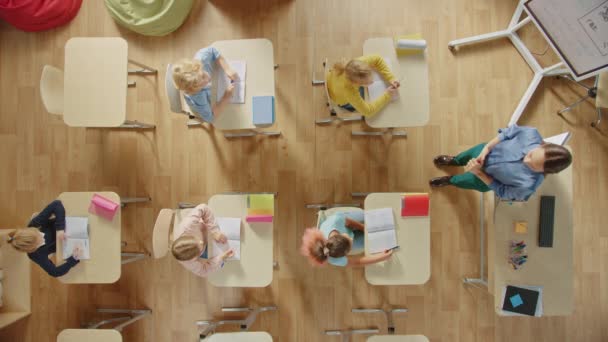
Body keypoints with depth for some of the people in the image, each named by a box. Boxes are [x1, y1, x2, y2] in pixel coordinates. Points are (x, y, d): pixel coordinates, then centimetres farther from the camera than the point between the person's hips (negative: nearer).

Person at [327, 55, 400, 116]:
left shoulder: (360, 63, -39)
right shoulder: (348, 91, -49)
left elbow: (377, 59, -19)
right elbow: (367, 111, -39)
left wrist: (391, 78, -29)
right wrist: (387, 95, -34)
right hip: (342, 99, -4)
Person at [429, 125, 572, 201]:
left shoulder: (529, 184, -43)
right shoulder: (531, 134, -38)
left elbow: (502, 192, -24)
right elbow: (507, 132, -16)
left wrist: (478, 172, -31)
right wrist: (486, 148, -26)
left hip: (489, 177, -2)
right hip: (487, 150, 2)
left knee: (462, 180, 24)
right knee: (467, 155, 31)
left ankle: (449, 180, 64)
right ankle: (454, 161, 71)